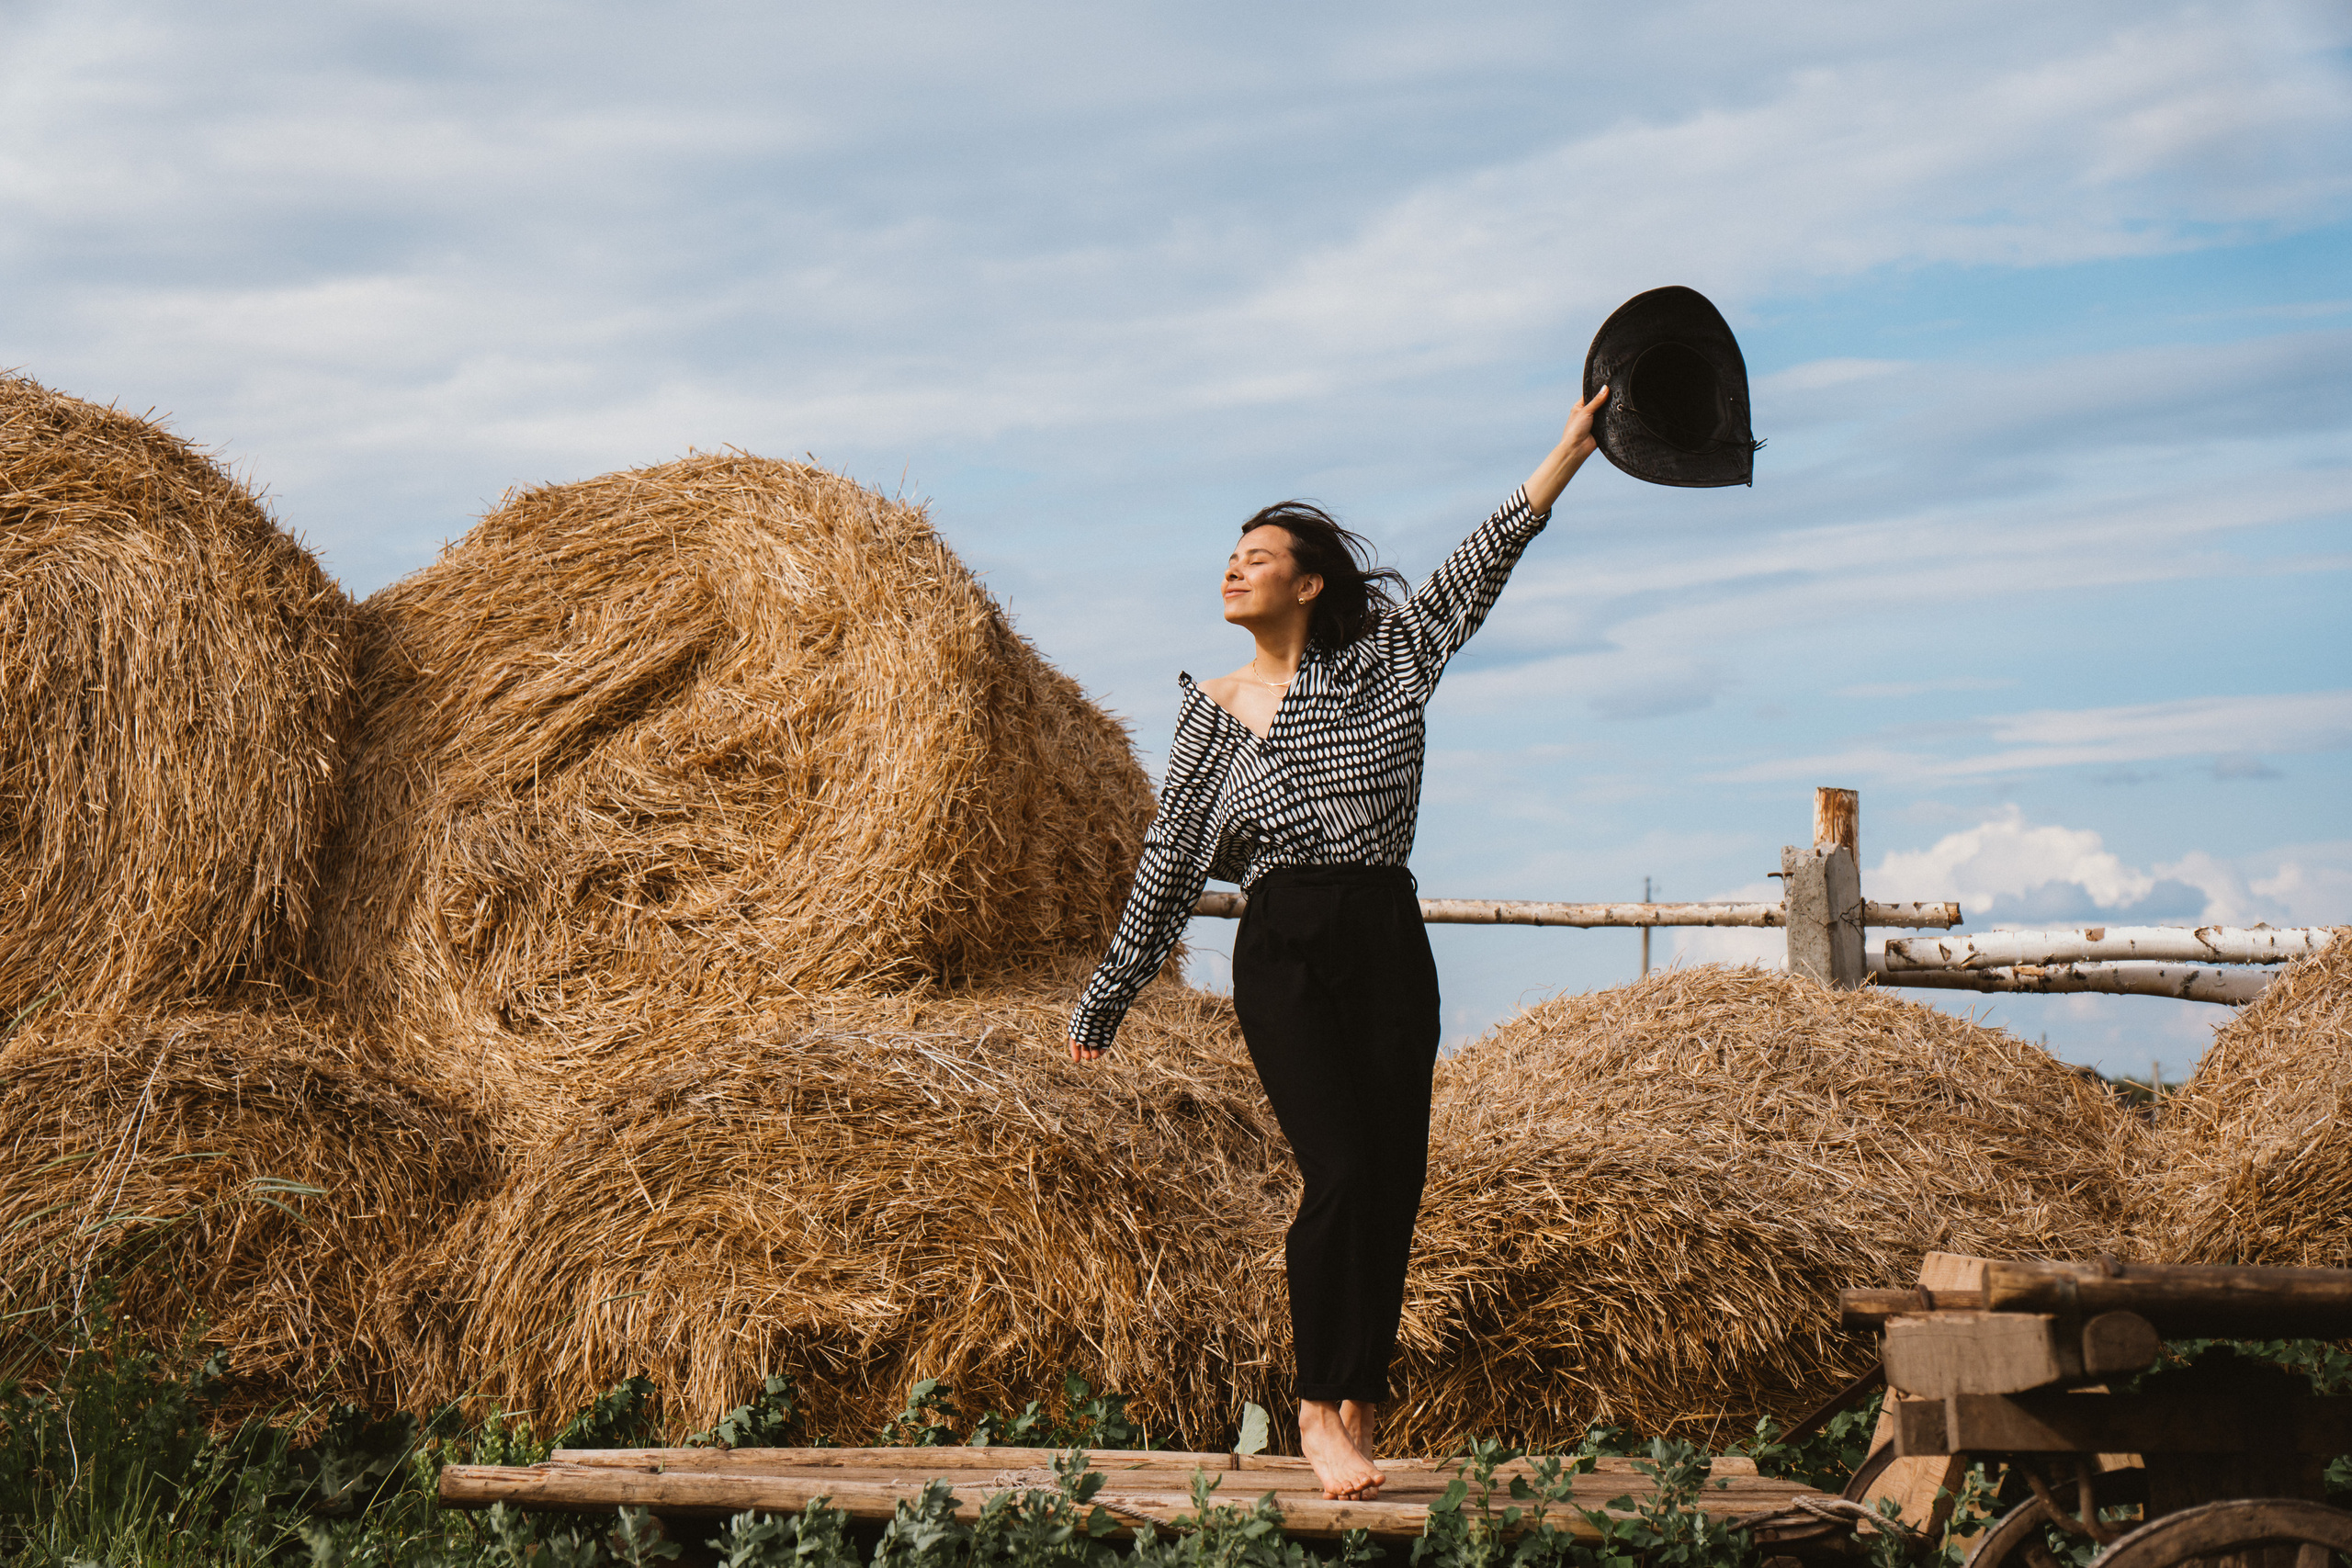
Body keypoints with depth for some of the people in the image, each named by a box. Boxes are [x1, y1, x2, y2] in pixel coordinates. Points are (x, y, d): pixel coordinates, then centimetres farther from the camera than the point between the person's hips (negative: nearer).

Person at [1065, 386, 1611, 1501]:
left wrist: (1573, 447, -3)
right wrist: (1108, 994, 15)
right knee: (1341, 1171, -13)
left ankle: (1358, 1410, 9)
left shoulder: (1383, 664, 9)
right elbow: (1169, 863, 13)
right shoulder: (1215, 710, 9)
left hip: (1387, 944, 2)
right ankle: (1318, 1408, -3)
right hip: (1282, 955, -2)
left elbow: (1477, 567, 3)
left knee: (1395, 1178, 0)